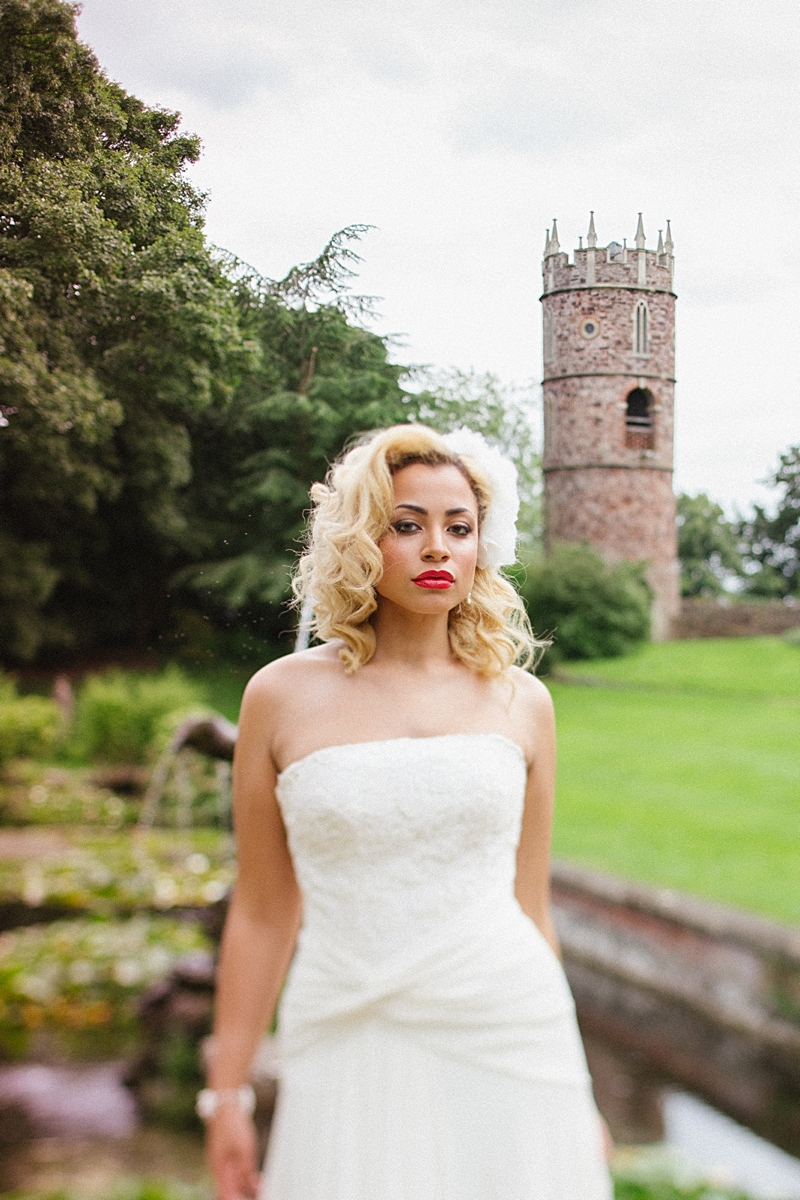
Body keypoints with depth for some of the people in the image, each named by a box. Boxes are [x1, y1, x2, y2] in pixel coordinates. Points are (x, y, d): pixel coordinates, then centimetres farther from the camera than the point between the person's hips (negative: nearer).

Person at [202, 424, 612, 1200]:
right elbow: (261, 912, 4)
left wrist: (570, 1090, 13)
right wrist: (226, 1093, 4)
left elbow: (528, 905, 10)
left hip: (506, 1041, 1)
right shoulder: (283, 697, 0)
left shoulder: (521, 704, 4)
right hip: (353, 1054, -1)